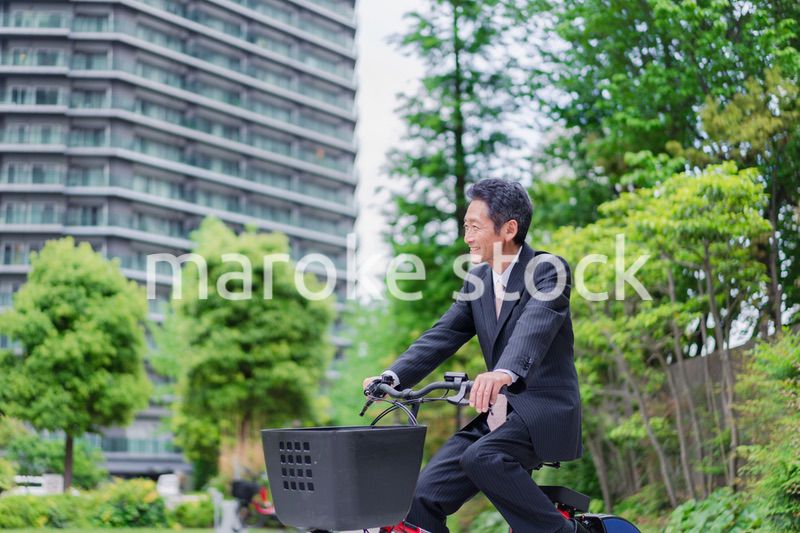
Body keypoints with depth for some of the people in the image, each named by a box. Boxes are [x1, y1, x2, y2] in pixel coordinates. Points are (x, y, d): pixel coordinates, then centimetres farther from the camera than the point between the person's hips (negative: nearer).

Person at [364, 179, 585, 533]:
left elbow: (534, 326, -29)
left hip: (543, 412, -7)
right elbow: (443, 335, 7)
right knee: (423, 498, -6)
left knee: (482, 458, -33)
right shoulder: (477, 278, 11)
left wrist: (506, 373, -49)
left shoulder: (548, 270, -10)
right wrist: (392, 377, -8)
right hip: (497, 416, 7)